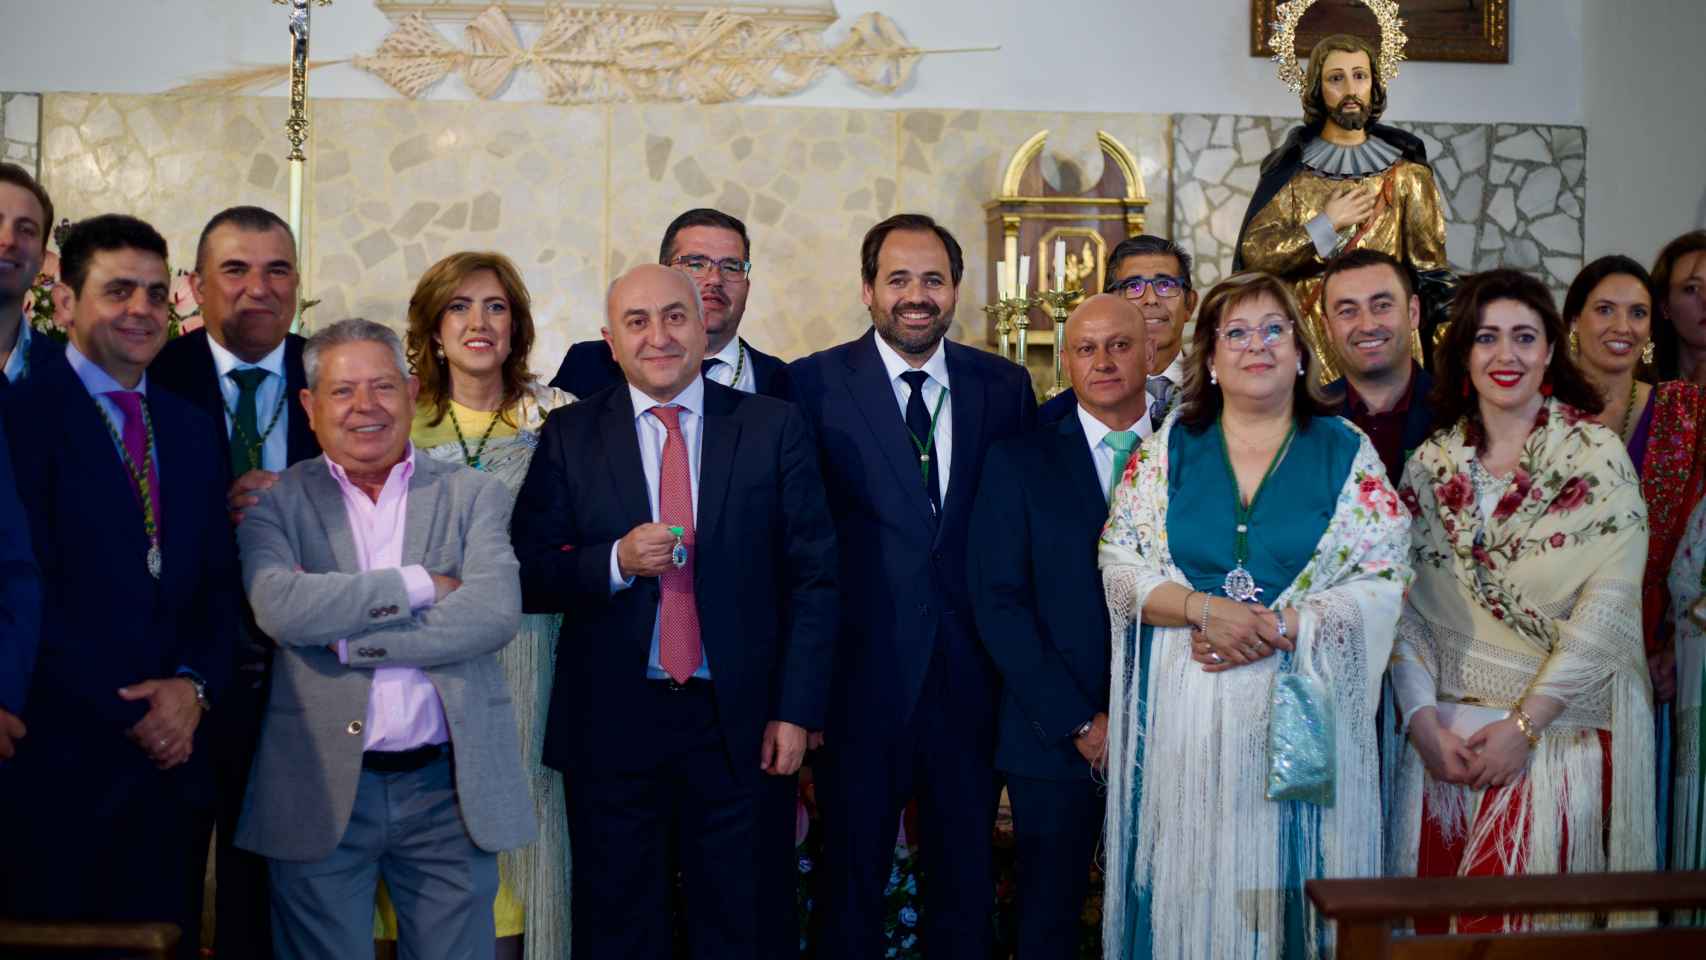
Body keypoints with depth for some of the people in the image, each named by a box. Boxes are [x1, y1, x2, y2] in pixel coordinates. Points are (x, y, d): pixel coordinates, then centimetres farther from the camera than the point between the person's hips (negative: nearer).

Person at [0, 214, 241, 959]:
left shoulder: (189, 428, 14)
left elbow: (218, 583, 11)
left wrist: (194, 686, -6)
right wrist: (125, 712, -12)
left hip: (172, 758, 5)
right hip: (60, 758, -5)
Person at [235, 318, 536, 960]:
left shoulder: (473, 496, 6)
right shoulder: (275, 501, 4)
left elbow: (496, 613, -10)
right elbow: (279, 608, -16)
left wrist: (343, 635, -12)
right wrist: (419, 584, -12)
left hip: (449, 791, 1)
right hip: (321, 791, -1)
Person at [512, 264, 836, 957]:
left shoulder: (774, 427, 0)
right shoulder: (568, 436, 2)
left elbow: (812, 578, 0)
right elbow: (528, 576, 0)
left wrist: (795, 713, -5)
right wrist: (615, 562, -18)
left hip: (736, 723, 0)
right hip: (609, 723, 0)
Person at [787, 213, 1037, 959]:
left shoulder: (1005, 387, 4)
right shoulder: (816, 383, -5)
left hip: (970, 673, 3)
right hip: (860, 671, -2)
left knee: (966, 874, 15)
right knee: (852, 875, 12)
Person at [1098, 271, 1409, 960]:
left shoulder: (1347, 454, 5)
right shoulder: (1167, 449, 8)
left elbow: (1381, 580, -3)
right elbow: (1120, 565, 2)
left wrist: (1278, 629, -15)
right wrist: (1202, 608, -15)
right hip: (1183, 712, 1)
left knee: (1291, 877, 3)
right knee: (1189, 878, 4)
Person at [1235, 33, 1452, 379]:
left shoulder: (1404, 170, 6)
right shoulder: (1290, 168, 5)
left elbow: (1430, 268, 6)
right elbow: (1252, 253, -4)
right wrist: (1326, 225, -9)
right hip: (1309, 340, -1)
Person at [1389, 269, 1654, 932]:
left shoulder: (1596, 456, -4)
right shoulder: (1430, 466, 6)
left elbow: (1608, 606, -11)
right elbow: (1406, 605, 4)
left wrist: (1523, 723, -15)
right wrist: (1424, 721, -9)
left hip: (1562, 729, -3)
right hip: (1446, 733, 3)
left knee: (1531, 924, -4)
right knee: (1439, 917, 6)